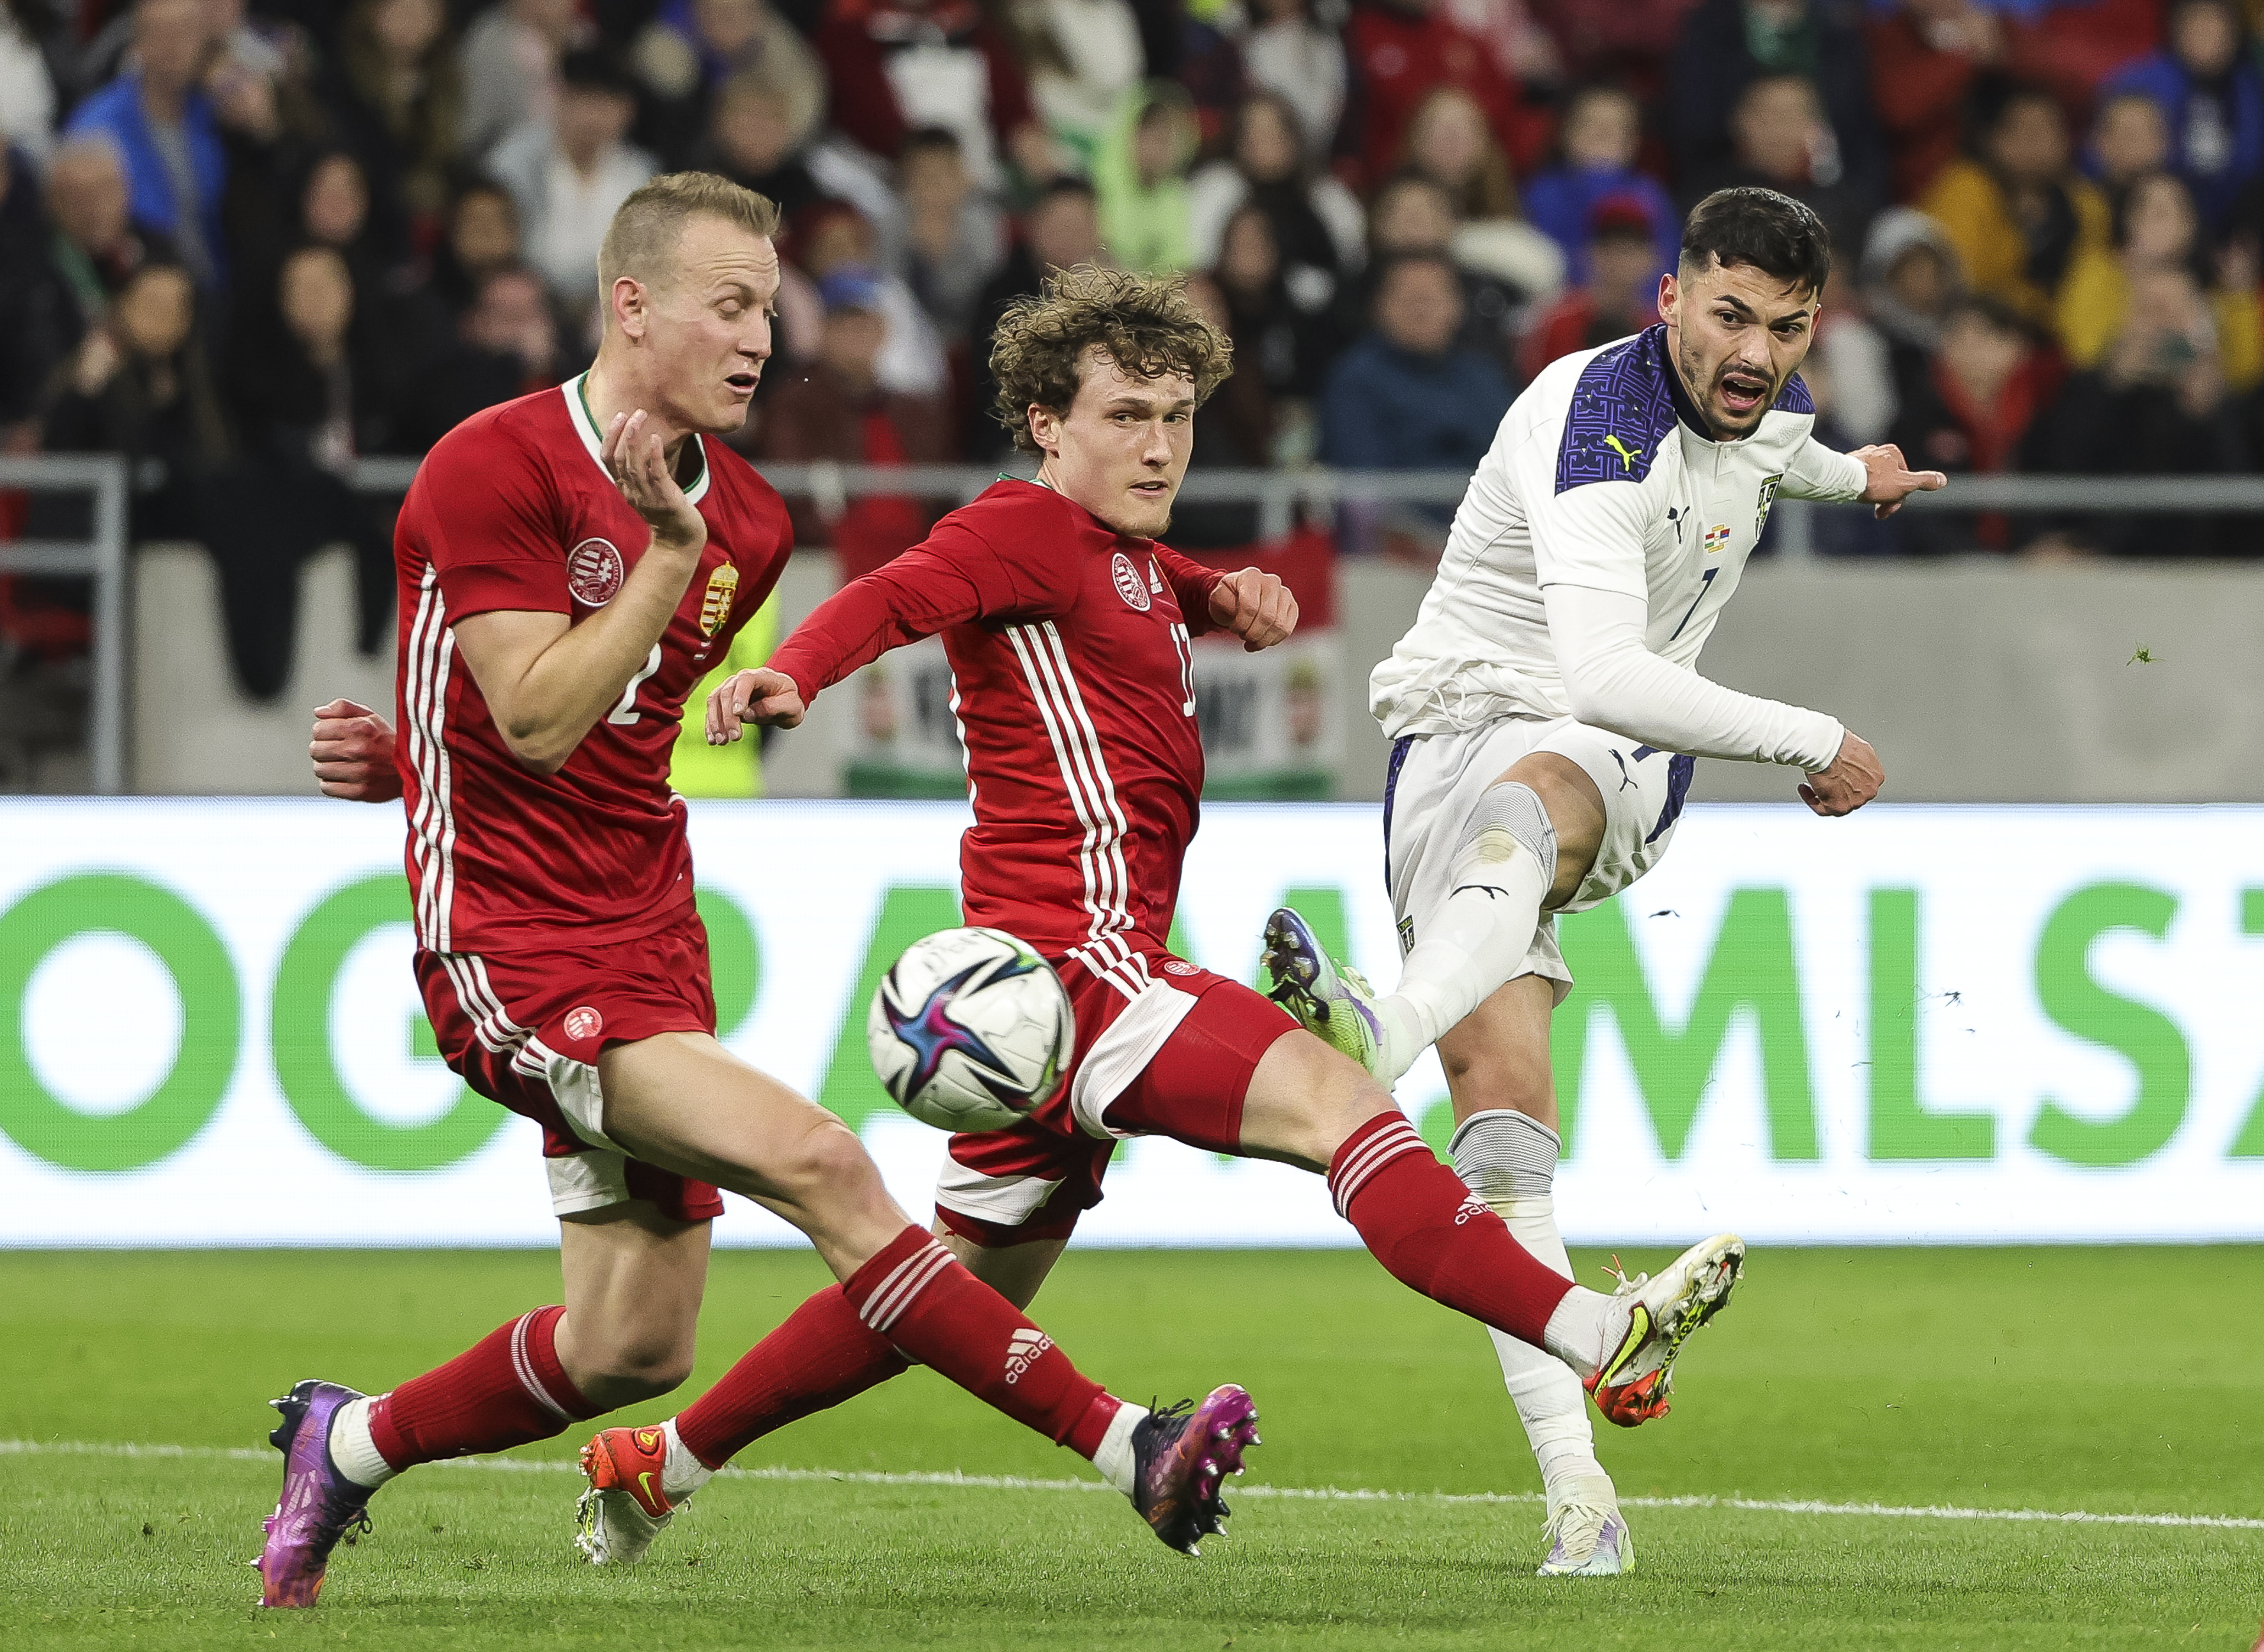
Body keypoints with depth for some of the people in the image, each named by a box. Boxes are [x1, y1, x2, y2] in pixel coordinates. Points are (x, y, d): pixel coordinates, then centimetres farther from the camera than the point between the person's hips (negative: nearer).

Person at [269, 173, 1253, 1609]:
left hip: (647, 940, 8)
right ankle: (1126, 1448, -27)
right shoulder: (493, 468, -11)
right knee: (815, 1162, -22)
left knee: (635, 1349, 6)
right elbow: (536, 722, -17)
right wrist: (669, 552, -20)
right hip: (511, 944, -8)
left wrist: (412, 762, 10)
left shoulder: (750, 522, 11)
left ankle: (347, 1444, 30)